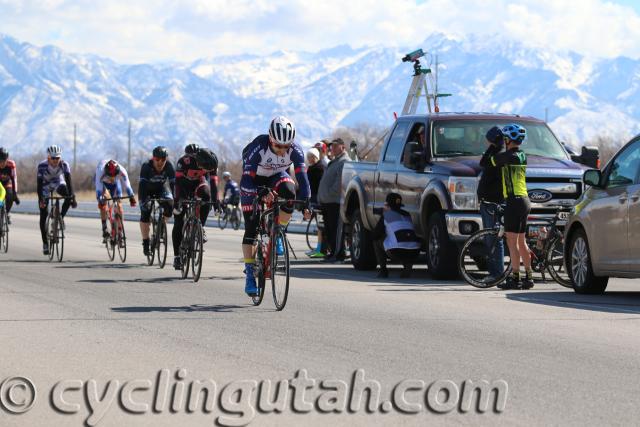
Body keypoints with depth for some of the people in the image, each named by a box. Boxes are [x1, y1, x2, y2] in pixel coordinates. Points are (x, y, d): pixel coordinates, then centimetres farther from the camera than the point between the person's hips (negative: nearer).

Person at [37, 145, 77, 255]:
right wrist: (41, 200, -45)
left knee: (69, 196, -31)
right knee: (43, 214, -7)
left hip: (58, 183, 1)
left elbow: (68, 181, -32)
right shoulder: (42, 166, -31)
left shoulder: (64, 165, -27)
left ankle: (60, 217, -9)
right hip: (45, 186, -1)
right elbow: (39, 184, -33)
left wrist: (73, 197, -43)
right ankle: (45, 243, 3)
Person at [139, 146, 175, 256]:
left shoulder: (169, 167, -26)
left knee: (169, 206, -24)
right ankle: (145, 243, -7)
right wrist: (142, 201, -47)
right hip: (148, 189, -2)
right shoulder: (146, 166, -31)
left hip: (162, 188, 2)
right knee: (145, 213, -17)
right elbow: (142, 185, -37)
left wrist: (175, 201, -37)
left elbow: (173, 184, -28)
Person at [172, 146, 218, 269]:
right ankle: (177, 256, 1)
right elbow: (178, 182, -36)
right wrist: (177, 201, -42)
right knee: (178, 223, -6)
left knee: (205, 195, -34)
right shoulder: (184, 161, -37)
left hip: (199, 181, 3)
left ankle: (200, 228, -15)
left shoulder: (210, 163, -27)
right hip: (184, 183, -3)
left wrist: (216, 200, -20)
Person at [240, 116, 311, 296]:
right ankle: (249, 274, -1)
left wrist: (305, 203, -39)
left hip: (276, 177, 2)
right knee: (251, 228, -8)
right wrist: (259, 197, -51)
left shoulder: (295, 150, -27)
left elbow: (302, 176, -28)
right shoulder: (258, 147, -34)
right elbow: (246, 179, -36)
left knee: (289, 192, -34)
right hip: (255, 180, -2)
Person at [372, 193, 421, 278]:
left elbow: (374, 235, 13)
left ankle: (383, 270, 14)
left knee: (377, 241, 22)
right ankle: (408, 266, 10)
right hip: (414, 253, 4)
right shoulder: (407, 215, 24)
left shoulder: (385, 215, 10)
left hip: (396, 252, -4)